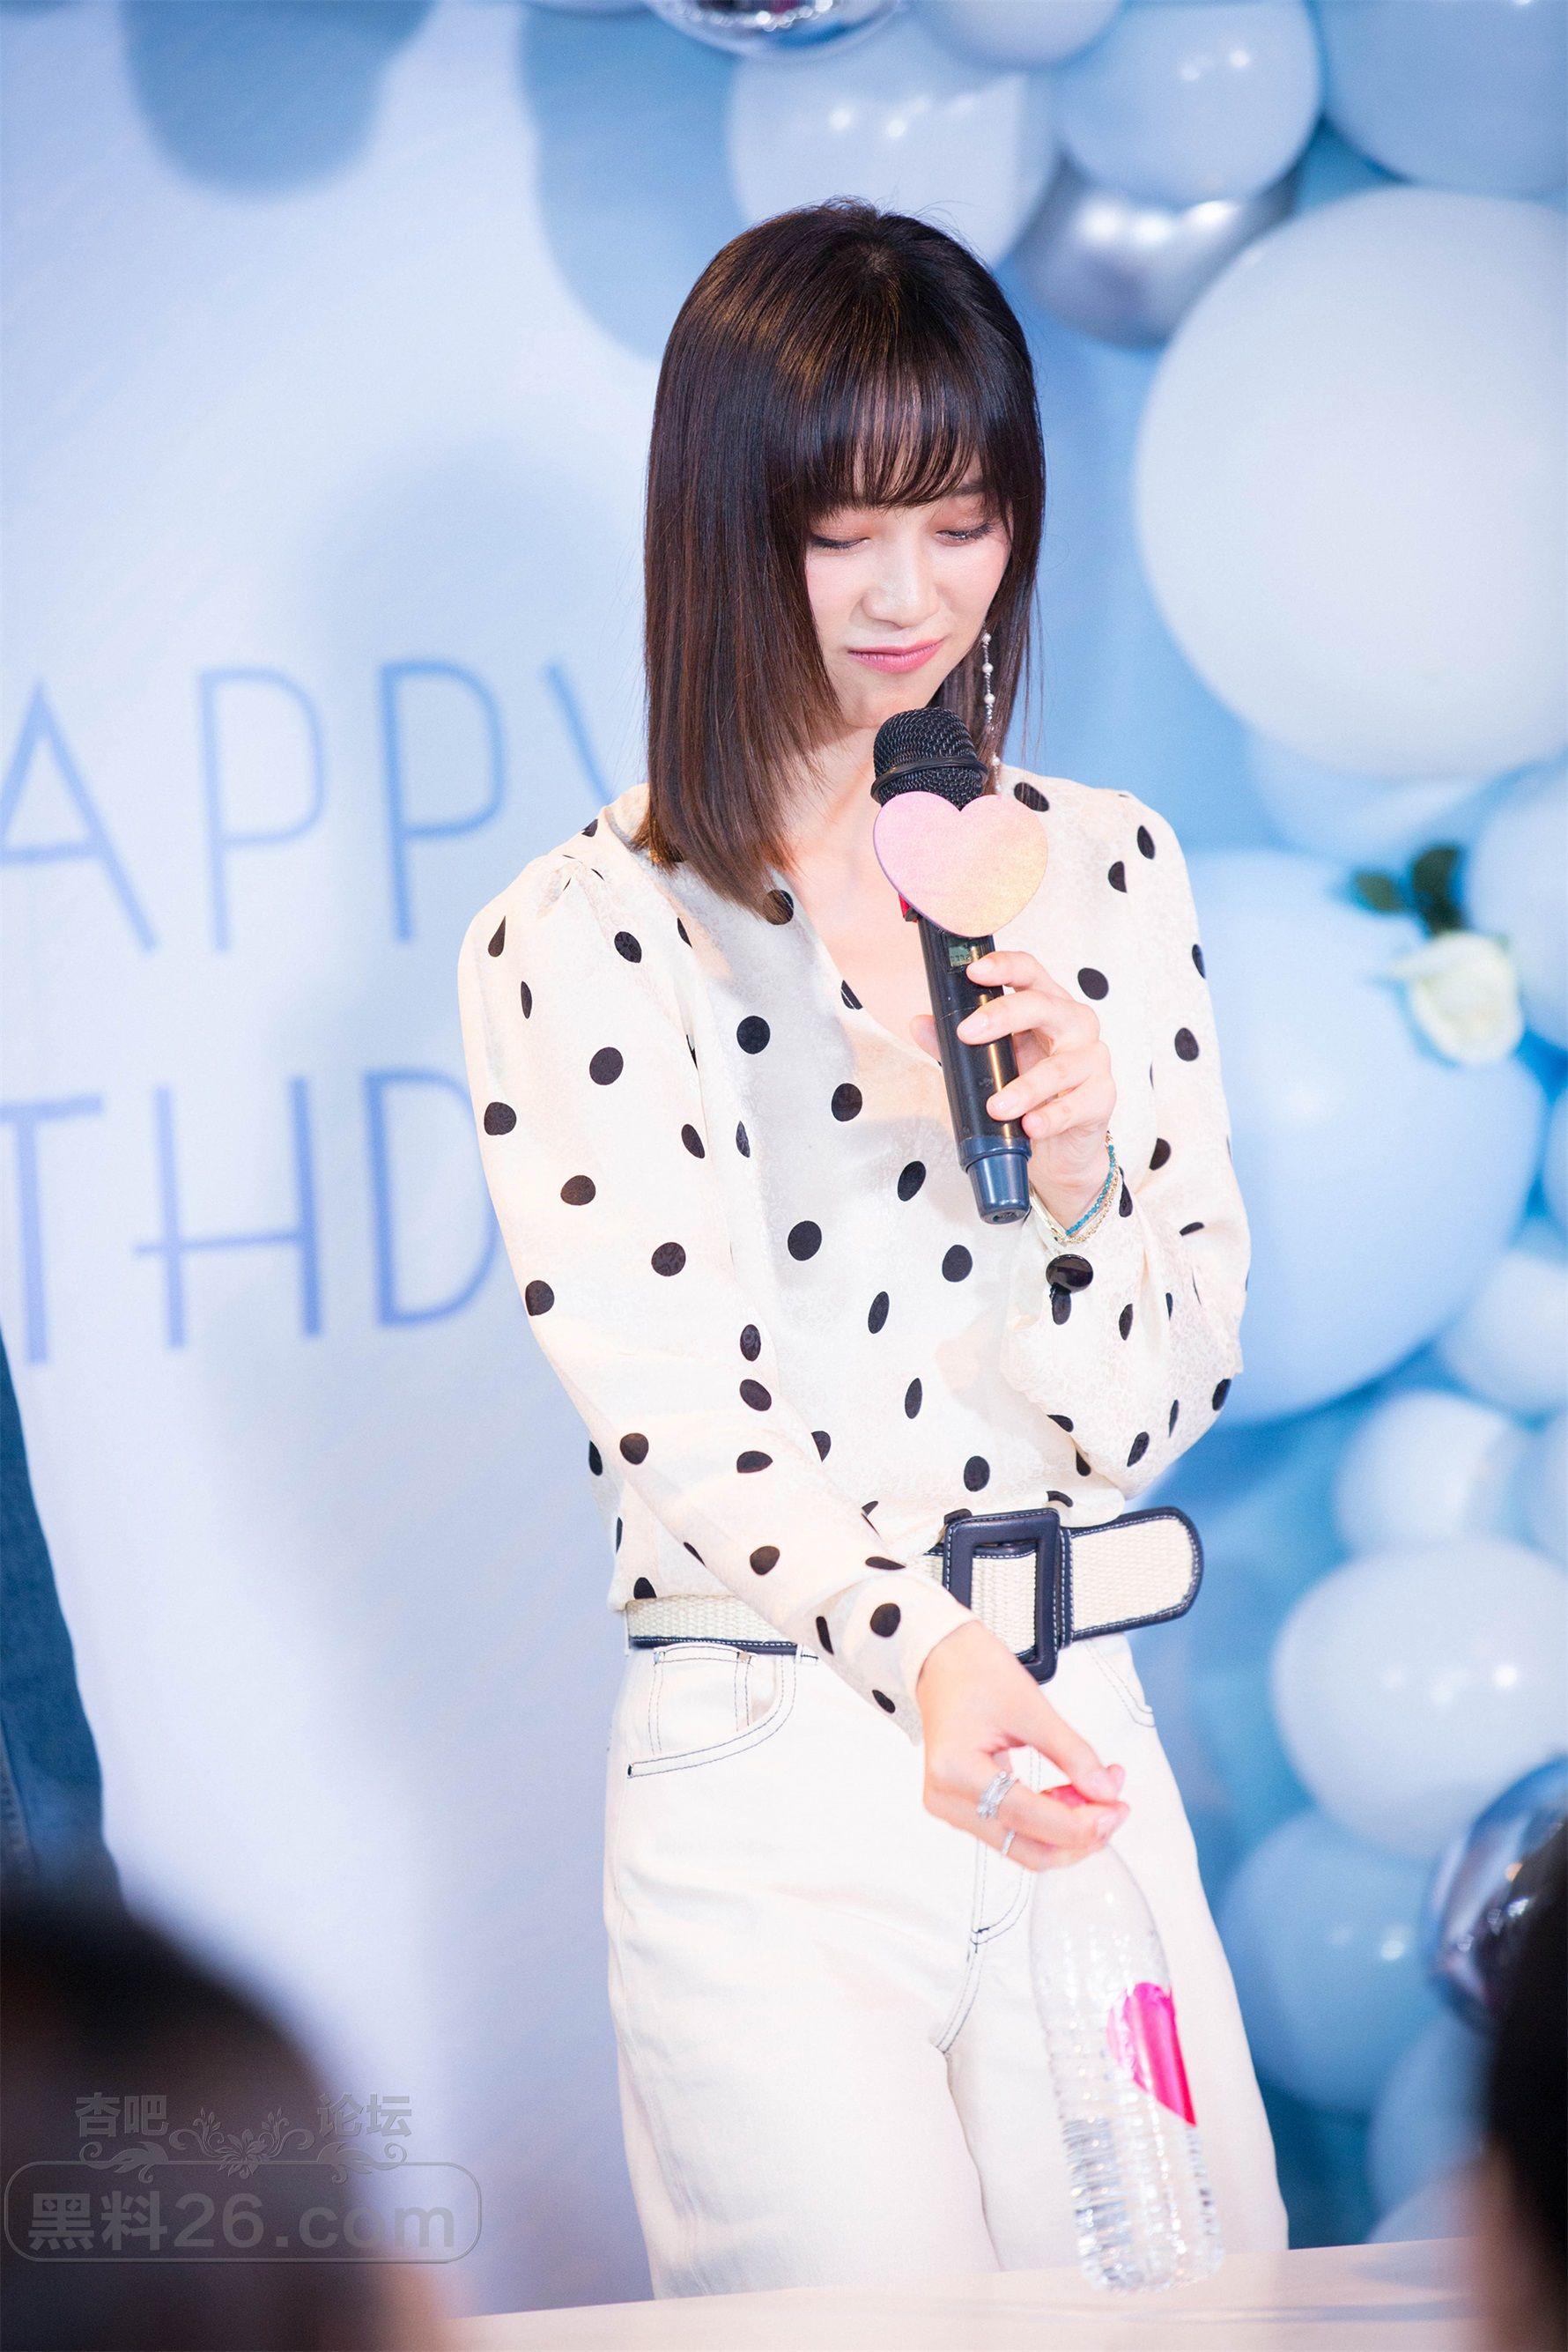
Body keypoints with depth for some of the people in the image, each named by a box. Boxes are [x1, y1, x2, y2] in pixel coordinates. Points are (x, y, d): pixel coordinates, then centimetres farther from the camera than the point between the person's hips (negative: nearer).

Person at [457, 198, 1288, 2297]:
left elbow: (1160, 1410, 5)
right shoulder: (579, 943, -7)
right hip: (767, 1796, -4)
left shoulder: (1104, 871, 6)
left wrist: (1078, 1177, -15)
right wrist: (918, 1649, -34)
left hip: (1077, 1748, 4)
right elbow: (677, 1412, -16)